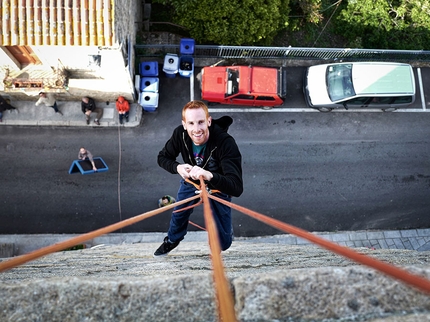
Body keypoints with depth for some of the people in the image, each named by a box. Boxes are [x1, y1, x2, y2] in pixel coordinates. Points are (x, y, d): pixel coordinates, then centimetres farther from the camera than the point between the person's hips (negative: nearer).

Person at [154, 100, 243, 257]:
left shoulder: (226, 142, -40)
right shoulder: (180, 134, -27)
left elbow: (237, 188, -46)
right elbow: (163, 157, -9)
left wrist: (209, 176, -64)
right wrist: (177, 167, -32)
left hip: (218, 186, -3)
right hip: (190, 181, 3)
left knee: (222, 243, 2)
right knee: (178, 214, 23)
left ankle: (225, 227, 40)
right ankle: (172, 240, 58)